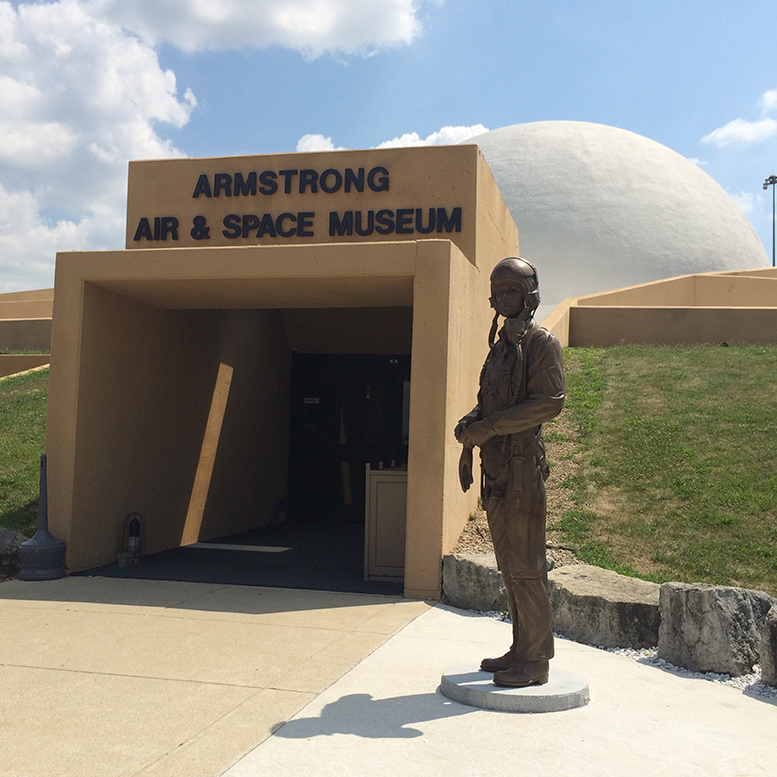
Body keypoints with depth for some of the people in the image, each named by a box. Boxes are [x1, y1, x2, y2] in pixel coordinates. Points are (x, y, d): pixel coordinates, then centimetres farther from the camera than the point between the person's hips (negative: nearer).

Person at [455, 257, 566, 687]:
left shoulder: (541, 342, -5)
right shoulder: (500, 346, 20)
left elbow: (550, 401, -17)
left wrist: (490, 426, -18)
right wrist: (470, 431, 8)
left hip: (522, 467, -8)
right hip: (496, 469, 8)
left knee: (525, 566, -5)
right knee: (509, 565, 12)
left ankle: (535, 661, 3)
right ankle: (520, 650, 21)